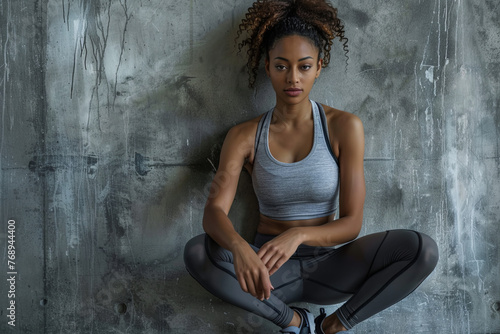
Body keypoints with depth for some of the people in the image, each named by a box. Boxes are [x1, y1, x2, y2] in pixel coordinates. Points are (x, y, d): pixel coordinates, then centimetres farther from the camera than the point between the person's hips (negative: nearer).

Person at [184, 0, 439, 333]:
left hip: (327, 265, 0)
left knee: (423, 249, -24)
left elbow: (352, 223, -10)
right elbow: (214, 212, -16)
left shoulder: (344, 127, -5)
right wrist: (239, 247, -39)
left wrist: (299, 235, -31)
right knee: (196, 252, -29)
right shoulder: (244, 136, -3)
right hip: (269, 269, 1)